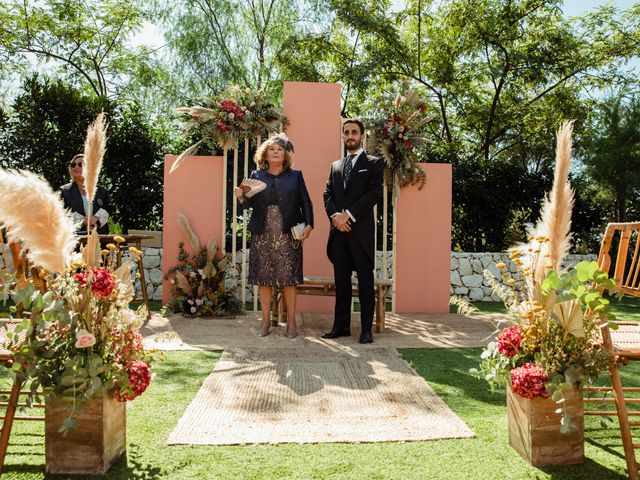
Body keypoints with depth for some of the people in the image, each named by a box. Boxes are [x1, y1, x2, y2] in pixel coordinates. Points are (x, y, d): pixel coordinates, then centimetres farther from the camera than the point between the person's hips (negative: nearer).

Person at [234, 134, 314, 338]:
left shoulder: (295, 176, 8)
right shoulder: (256, 176, 10)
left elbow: (306, 202, 5)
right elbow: (249, 203, 6)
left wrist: (309, 225, -7)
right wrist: (240, 197, -16)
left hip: (288, 235, -1)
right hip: (262, 235, 1)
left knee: (289, 278, 0)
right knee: (264, 278, 5)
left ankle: (291, 322, 10)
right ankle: (265, 321, 16)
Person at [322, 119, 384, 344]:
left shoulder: (374, 163, 4)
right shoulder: (335, 165, 20)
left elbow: (374, 193, -8)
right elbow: (328, 194, 12)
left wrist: (348, 214, -14)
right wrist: (335, 215, -8)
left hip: (361, 230, -4)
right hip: (338, 231, 5)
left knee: (365, 281, 0)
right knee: (341, 281, 8)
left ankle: (366, 329, 5)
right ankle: (341, 325, 14)